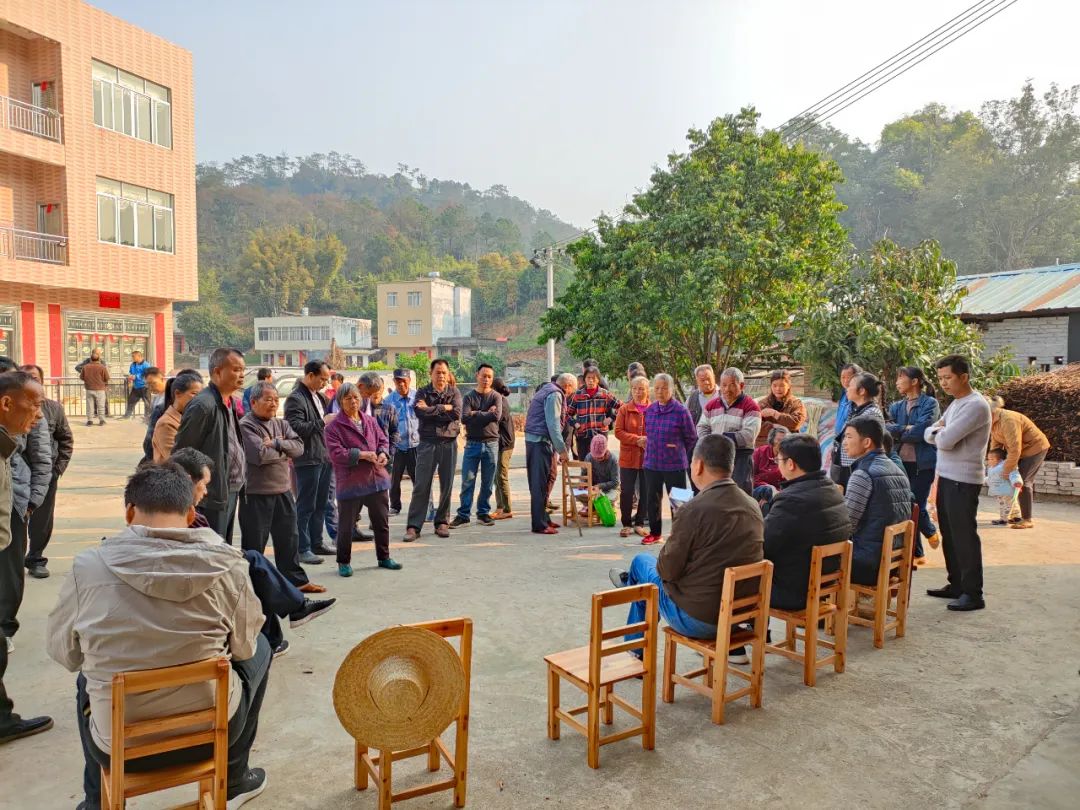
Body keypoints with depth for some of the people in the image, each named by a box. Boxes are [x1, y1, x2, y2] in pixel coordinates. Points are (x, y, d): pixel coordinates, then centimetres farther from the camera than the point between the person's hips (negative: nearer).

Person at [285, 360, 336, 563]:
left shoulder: (319, 396, 16)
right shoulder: (295, 398, -12)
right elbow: (295, 428, -22)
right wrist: (322, 422, -19)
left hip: (324, 458, 9)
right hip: (308, 460, -9)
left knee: (321, 504, 14)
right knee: (305, 506, -2)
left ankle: (316, 543, 25)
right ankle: (302, 549, 5)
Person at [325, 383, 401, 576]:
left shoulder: (370, 421, 9)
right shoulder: (334, 426, -8)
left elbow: (383, 440, 15)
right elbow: (335, 453, -17)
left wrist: (383, 453, -7)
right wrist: (362, 454, -20)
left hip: (376, 478, 5)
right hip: (350, 482, -5)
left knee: (382, 521, 14)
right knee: (346, 525, 5)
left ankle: (384, 557, 29)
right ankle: (344, 562, 21)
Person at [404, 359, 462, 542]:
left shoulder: (454, 393, 7)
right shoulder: (422, 393, 5)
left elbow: (456, 414, -11)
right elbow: (421, 413, -14)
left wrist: (431, 410, -9)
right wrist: (444, 408, -10)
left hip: (449, 443, 1)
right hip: (427, 442, -1)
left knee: (447, 485, 7)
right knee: (421, 485, -4)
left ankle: (442, 522, 20)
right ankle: (413, 526, 0)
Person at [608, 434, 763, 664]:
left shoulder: (695, 509, -23)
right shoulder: (753, 506, -2)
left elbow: (667, 570, -15)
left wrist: (662, 562, 8)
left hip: (696, 620, -6)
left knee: (640, 562, 16)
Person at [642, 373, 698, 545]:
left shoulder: (681, 410, -11)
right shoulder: (649, 410, 4)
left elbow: (692, 438, -1)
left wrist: (679, 453, 7)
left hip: (674, 465, -5)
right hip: (651, 464, 5)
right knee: (652, 499, 13)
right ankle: (654, 532, 28)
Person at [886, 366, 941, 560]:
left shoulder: (930, 403, -6)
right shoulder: (896, 406, 13)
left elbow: (921, 431, -17)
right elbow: (887, 427, 1)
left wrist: (898, 432, -6)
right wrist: (906, 429, -15)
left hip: (923, 463, -6)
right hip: (901, 462, 6)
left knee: (916, 505, -5)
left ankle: (931, 531, 29)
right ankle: (915, 551, 18)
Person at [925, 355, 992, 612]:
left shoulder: (976, 405, -17)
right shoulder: (955, 403, 14)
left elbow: (945, 440, -23)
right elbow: (929, 434, 13)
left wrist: (938, 432, 0)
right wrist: (938, 431, -9)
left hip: (963, 481, -9)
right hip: (946, 477, 9)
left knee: (964, 537, -4)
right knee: (949, 534, 15)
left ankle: (973, 594, 4)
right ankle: (956, 585, 26)